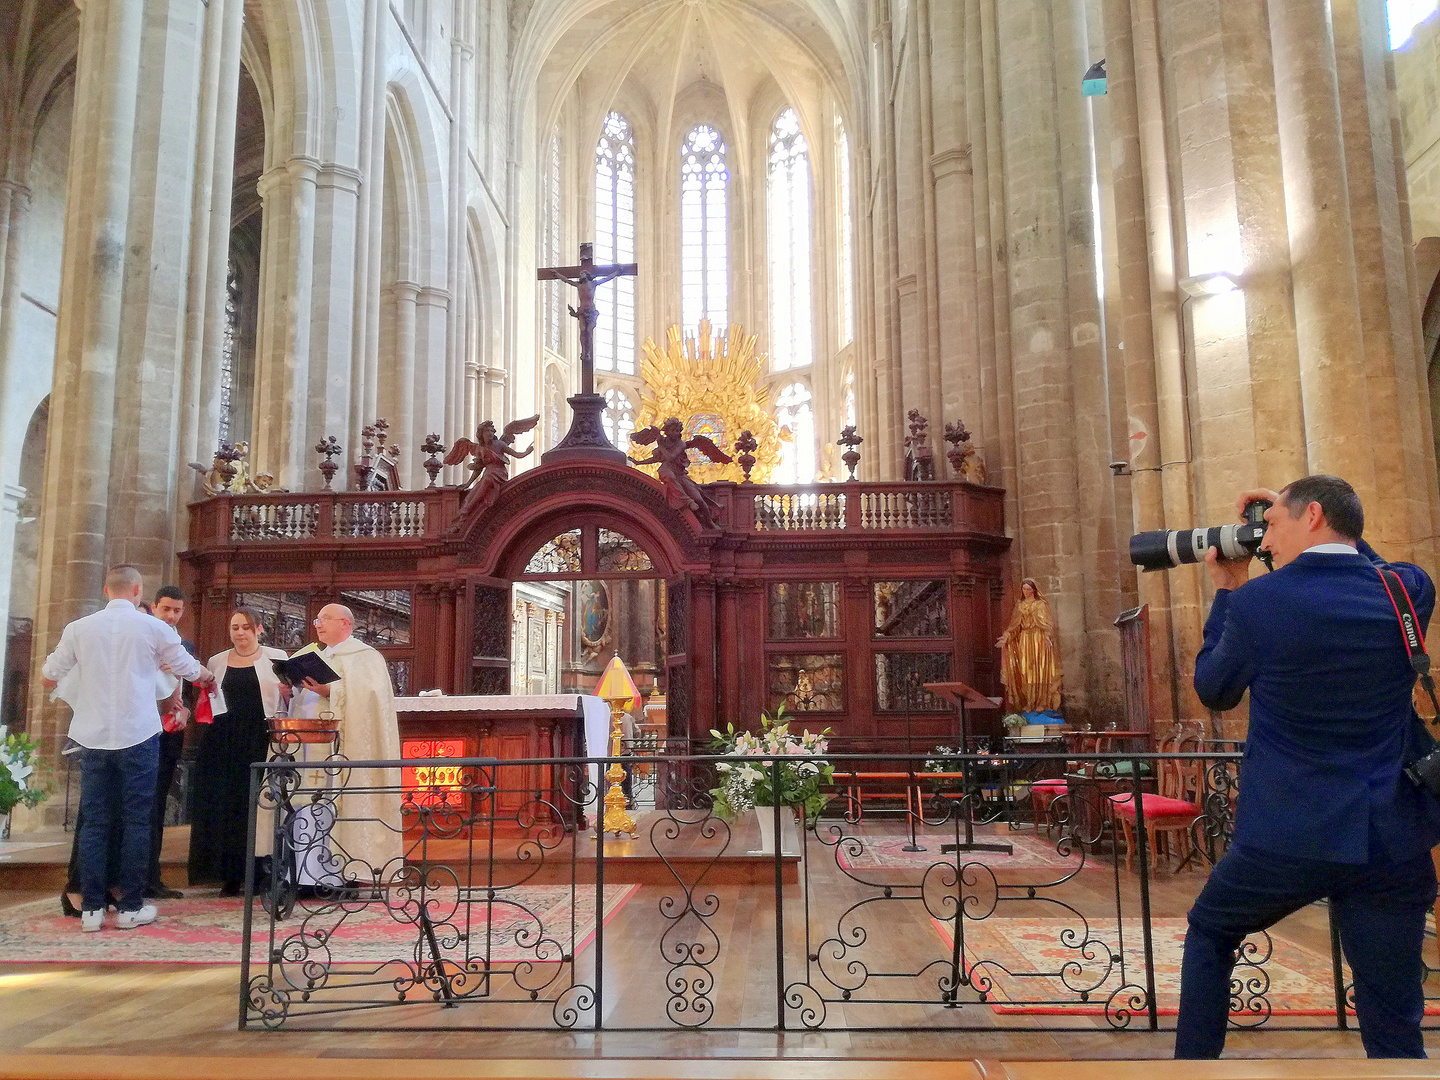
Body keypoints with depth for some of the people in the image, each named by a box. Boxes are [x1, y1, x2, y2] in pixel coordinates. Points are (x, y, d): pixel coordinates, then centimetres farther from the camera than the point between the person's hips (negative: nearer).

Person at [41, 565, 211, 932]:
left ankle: (91, 908, 10)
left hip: (93, 737, 2)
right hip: (138, 736, -2)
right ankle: (131, 907, 8)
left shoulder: (79, 628, 3)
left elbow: (48, 676, 13)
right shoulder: (153, 628, -2)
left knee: (94, 822, 8)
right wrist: (207, 675, 32)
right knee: (136, 821, 4)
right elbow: (192, 671, 10)